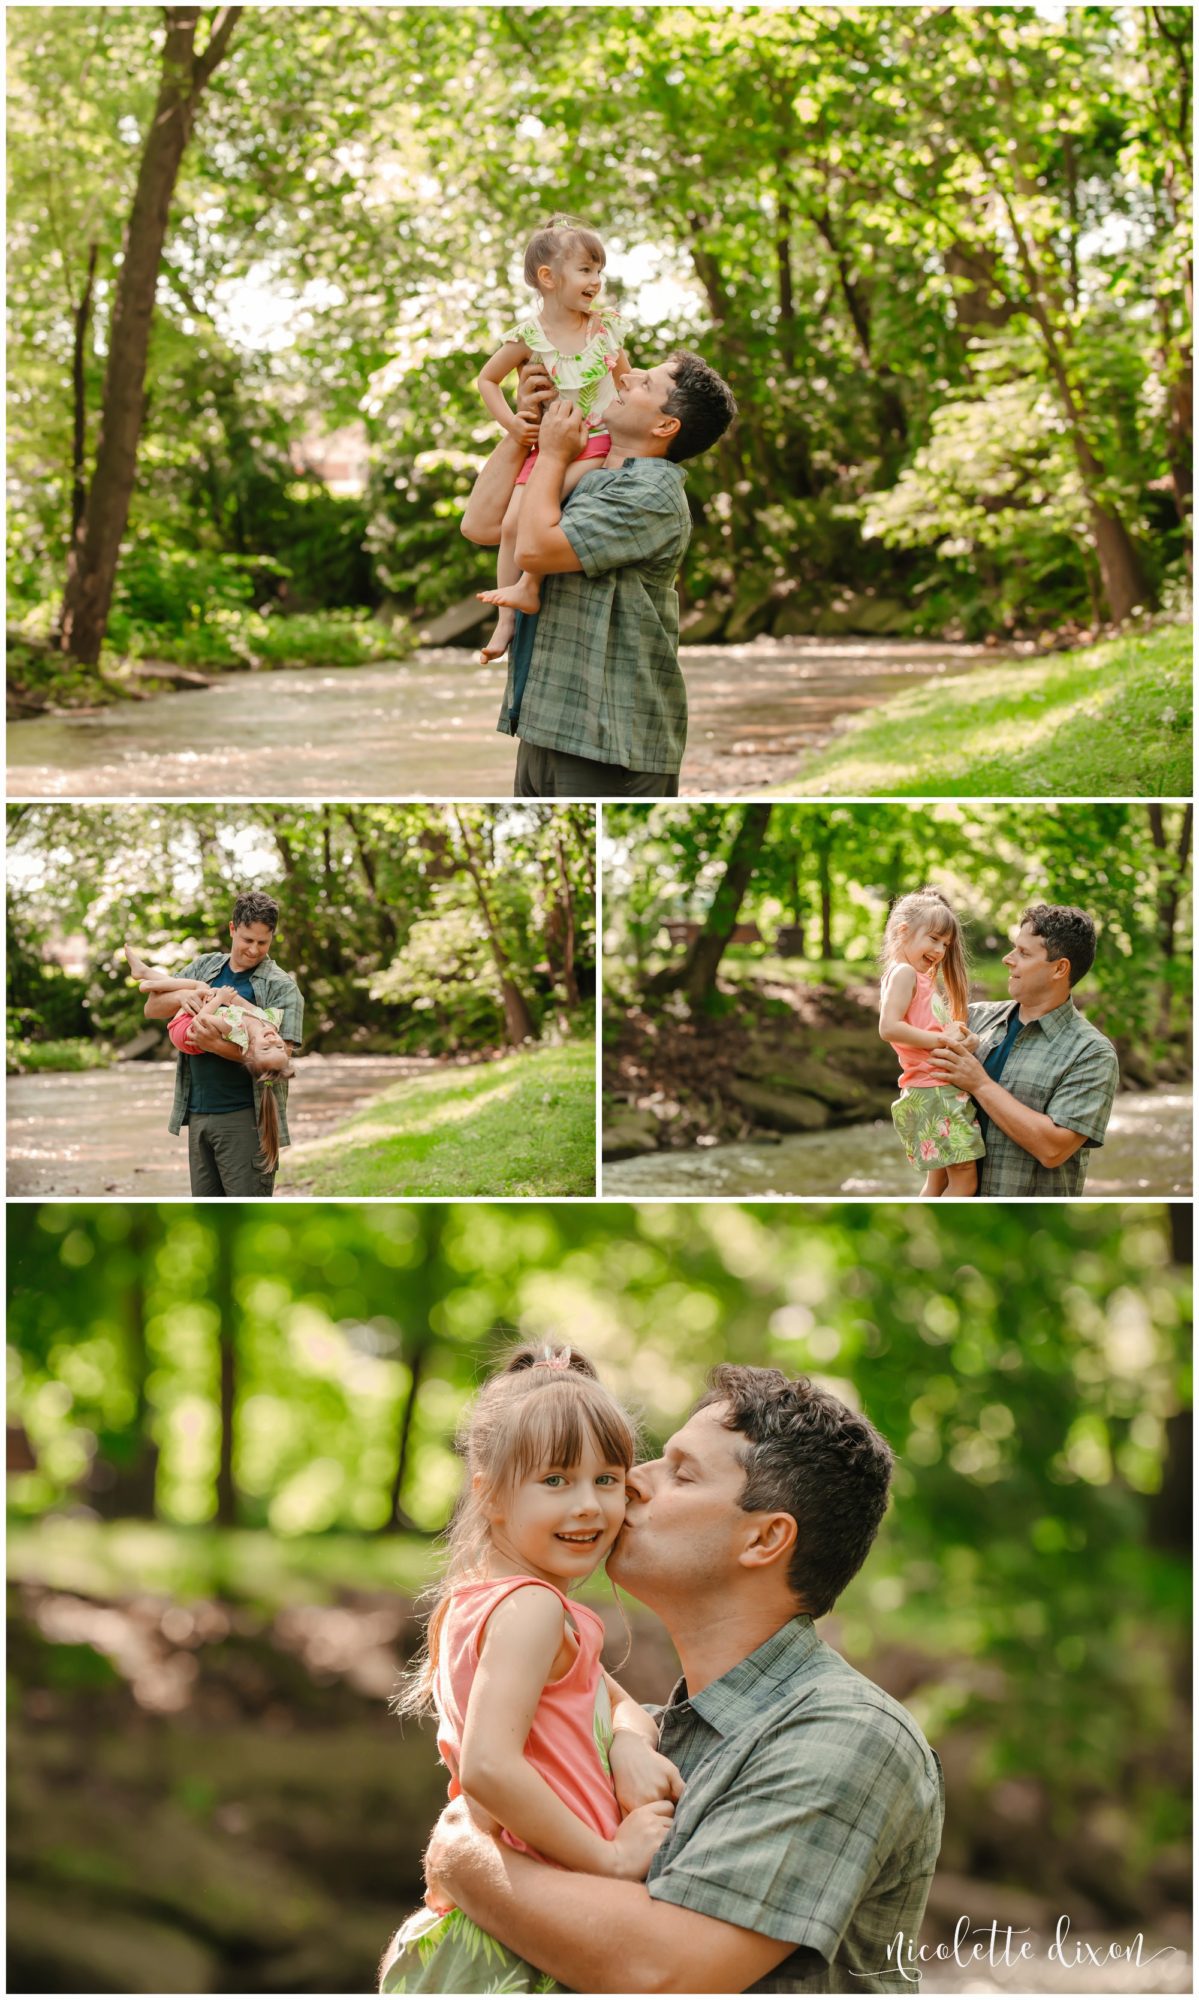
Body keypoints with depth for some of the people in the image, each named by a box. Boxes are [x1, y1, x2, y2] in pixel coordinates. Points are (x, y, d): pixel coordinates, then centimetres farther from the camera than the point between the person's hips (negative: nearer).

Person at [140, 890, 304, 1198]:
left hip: (245, 1118, -6)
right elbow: (152, 1008, 13)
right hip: (198, 1112, 6)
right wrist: (181, 997, -11)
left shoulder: (281, 986, -5)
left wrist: (215, 1045, -26)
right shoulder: (204, 967, 13)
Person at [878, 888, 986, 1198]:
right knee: (965, 1178, -11)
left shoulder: (924, 979, 22)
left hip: (944, 1091, 10)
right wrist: (941, 1039, -19)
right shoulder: (903, 972, -8)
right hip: (932, 1091, -10)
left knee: (939, 1179, 14)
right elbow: (889, 1027, -21)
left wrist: (962, 1040, -3)